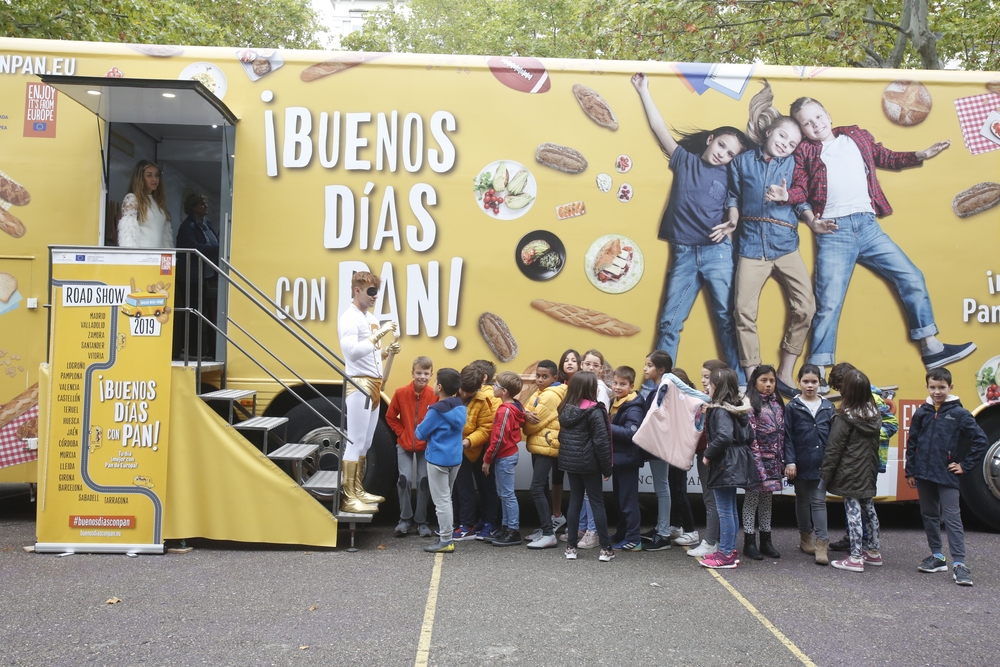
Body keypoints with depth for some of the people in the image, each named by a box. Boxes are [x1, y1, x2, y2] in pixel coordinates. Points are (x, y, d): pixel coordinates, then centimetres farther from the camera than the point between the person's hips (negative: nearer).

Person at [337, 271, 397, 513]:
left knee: (365, 444, 14)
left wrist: (388, 351, 4)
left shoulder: (371, 318, 17)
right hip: (359, 386, -9)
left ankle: (358, 491, 23)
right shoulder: (349, 318, -11)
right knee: (355, 443, -7)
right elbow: (352, 352, -25)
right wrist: (379, 335, -26)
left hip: (373, 386, 9)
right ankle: (349, 498, -3)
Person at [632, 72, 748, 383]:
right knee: (669, 323, 2)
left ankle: (740, 384, 3)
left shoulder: (729, 177, 9)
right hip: (683, 253, 1)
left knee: (728, 319, -1)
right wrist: (643, 91, 10)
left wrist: (729, 225, -11)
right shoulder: (684, 161, 12)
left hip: (718, 252, -1)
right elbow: (660, 129, 11)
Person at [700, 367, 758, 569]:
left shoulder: (720, 411, -17)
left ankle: (726, 555, 2)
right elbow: (749, 435, 13)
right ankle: (730, 550, 24)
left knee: (724, 510, -4)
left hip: (725, 465, -10)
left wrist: (708, 454, -18)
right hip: (736, 463, 10)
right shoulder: (739, 409, 10)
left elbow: (724, 436, -30)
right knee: (730, 509, 16)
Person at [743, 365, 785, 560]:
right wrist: (756, 459, -17)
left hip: (773, 459, 7)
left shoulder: (777, 404, 12)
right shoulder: (750, 403, -10)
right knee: (752, 497, 0)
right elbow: (749, 434, -14)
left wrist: (782, 460, 9)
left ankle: (766, 540, 20)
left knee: (767, 498, 12)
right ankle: (749, 542, 6)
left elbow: (782, 432, 13)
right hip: (756, 458, -7)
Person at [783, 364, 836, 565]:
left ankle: (822, 542, -3)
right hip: (801, 463, -1)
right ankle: (805, 537, 26)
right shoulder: (792, 407, -2)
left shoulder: (828, 407, 4)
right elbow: (788, 437, -3)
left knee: (819, 500, -2)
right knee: (802, 500, 12)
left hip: (821, 463, 1)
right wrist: (789, 461, -10)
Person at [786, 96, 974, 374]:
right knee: (829, 304, -7)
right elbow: (799, 192, -1)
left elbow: (887, 158, 25)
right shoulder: (804, 151, 6)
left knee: (912, 277, 4)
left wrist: (920, 156, 13)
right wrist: (810, 218, -18)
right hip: (833, 232, -4)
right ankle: (817, 372, -2)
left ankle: (931, 348, 16)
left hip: (868, 226, 4)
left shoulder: (857, 137, 16)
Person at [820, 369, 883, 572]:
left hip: (850, 474, -7)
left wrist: (825, 474, -9)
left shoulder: (844, 418, -16)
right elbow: (875, 445, 12)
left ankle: (855, 558, 0)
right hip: (868, 472, 7)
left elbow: (833, 449, -14)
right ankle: (873, 551, 29)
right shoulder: (874, 415, 1)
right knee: (869, 509, 18)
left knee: (853, 513, -3)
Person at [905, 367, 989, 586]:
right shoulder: (921, 413, 5)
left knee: (952, 518, -5)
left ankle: (959, 564, -4)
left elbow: (981, 441, -6)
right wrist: (910, 471, 9)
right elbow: (911, 443, 10)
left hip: (947, 476, -4)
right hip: (923, 474, 5)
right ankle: (937, 556, 25)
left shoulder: (959, 414, -6)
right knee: (929, 516, 13)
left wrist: (965, 466, -5)